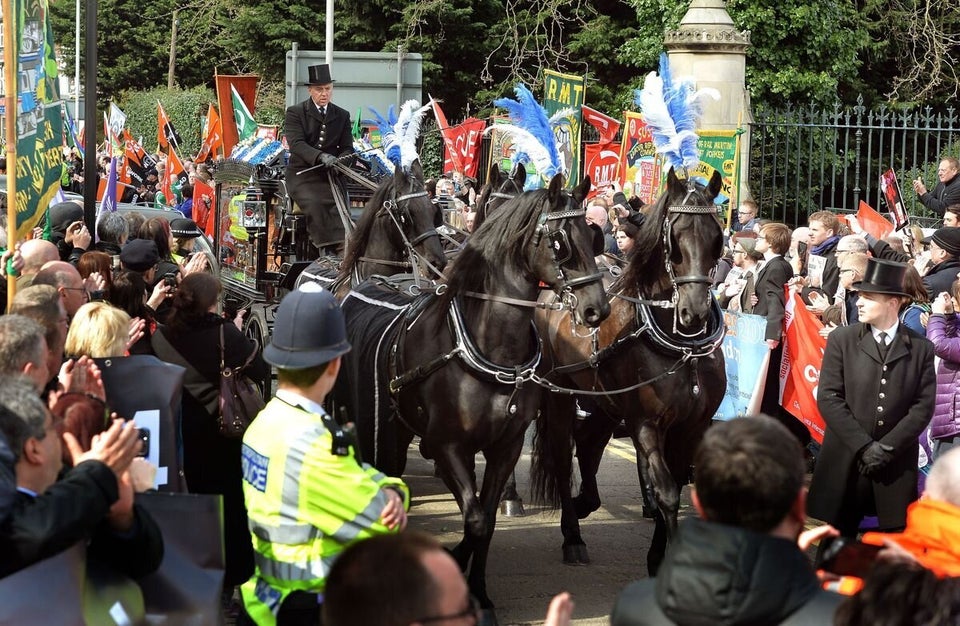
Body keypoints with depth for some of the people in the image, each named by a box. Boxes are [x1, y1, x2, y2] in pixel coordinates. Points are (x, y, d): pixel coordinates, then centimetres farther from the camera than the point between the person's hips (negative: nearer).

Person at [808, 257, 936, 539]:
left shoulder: (921, 348, 5)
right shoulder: (841, 340, 3)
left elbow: (924, 406, -1)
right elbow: (828, 398, -3)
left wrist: (887, 447, -11)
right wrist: (863, 446, -11)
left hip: (898, 463, 0)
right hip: (846, 459, 0)